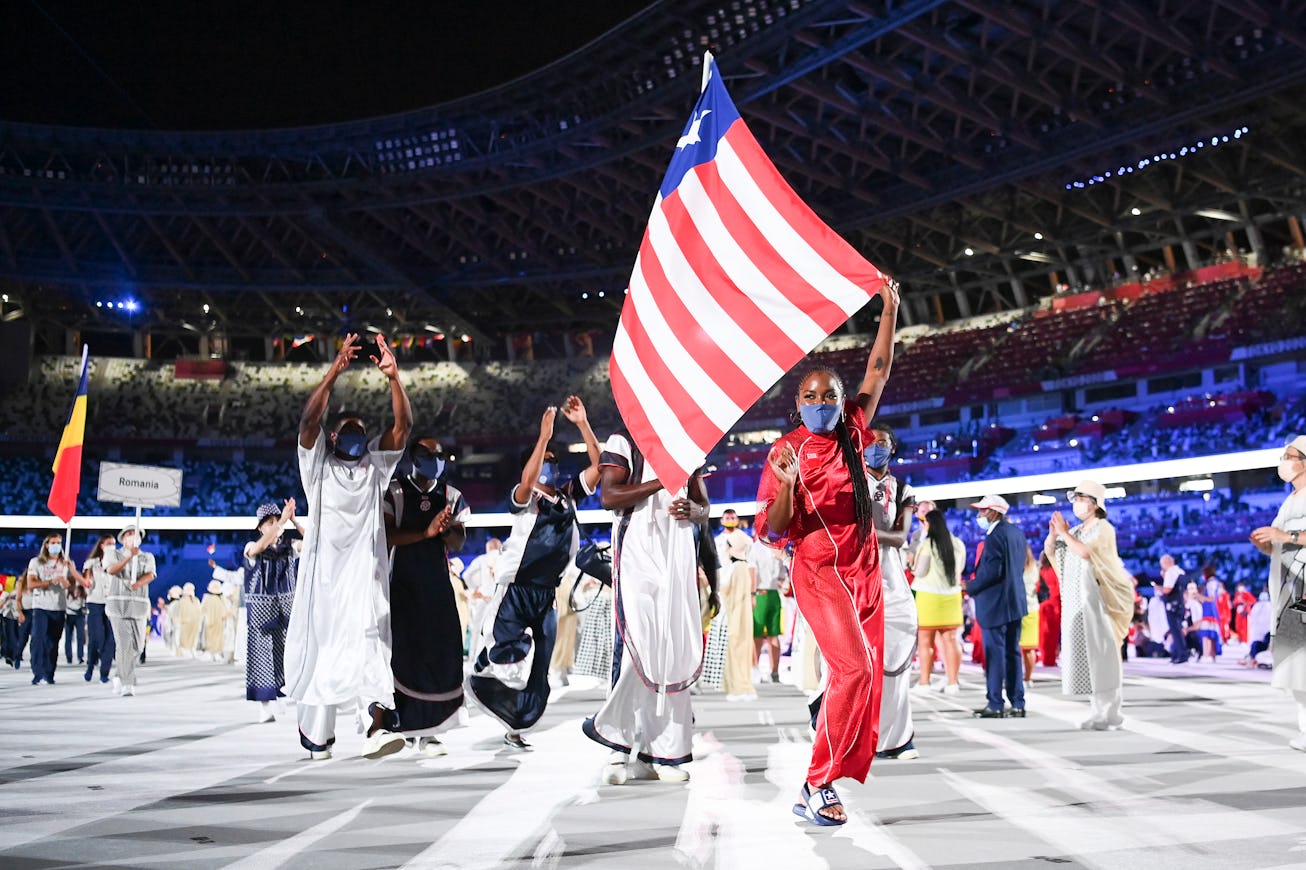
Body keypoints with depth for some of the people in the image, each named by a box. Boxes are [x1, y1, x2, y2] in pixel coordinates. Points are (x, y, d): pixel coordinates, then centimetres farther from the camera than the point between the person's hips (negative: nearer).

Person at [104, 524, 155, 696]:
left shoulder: (148, 557, 13)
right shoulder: (114, 555, 8)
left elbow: (149, 575, -6)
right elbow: (112, 570, -14)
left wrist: (138, 583, -29)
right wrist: (130, 556, -29)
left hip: (139, 606, 3)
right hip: (118, 604, -3)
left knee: (137, 646, 3)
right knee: (123, 645, -12)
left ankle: (120, 677, 26)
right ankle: (127, 685, -11)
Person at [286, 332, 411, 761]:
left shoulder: (375, 464, 17)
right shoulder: (317, 464, 10)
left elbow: (403, 426, 2)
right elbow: (308, 419, -8)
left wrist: (394, 378, -12)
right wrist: (334, 372, -20)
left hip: (365, 573, 1)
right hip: (323, 572, -1)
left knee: (368, 642, -16)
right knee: (319, 649, 2)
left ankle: (376, 727, -31)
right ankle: (316, 736, 16)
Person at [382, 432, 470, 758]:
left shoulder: (451, 496, 11)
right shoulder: (394, 492, 0)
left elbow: (458, 543, 6)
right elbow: (387, 536, -11)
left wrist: (446, 531, -16)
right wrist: (426, 532, -22)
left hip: (438, 585, 4)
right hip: (402, 585, -3)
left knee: (441, 654, -3)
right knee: (402, 653, -7)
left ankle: (424, 730, 3)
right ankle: (396, 725, 0)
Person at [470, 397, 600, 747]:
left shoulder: (569, 495, 10)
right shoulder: (525, 499, -5)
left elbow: (598, 465, 2)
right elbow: (526, 481, -29)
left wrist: (582, 423, -8)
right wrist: (544, 436, -30)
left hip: (547, 594, 5)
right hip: (516, 590, -5)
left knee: (537, 669, 7)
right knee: (505, 657, -13)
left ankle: (515, 728, 19)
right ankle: (478, 678, 19)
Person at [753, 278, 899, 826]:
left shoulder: (851, 432, 10)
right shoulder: (786, 450, -5)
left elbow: (877, 373, 18)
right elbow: (772, 530, -8)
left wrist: (890, 311, 15)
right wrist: (785, 485, -27)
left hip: (864, 569, 7)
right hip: (819, 570, -7)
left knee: (867, 672, 4)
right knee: (853, 666, -21)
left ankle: (840, 774, 13)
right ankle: (815, 788, -17)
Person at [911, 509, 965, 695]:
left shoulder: (927, 544, -11)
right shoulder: (957, 544, 6)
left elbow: (920, 571, -8)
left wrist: (914, 562, 10)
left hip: (929, 595, -5)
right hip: (952, 595, 5)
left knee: (925, 641, 1)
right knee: (949, 639, 8)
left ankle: (924, 682, 3)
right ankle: (952, 681, 6)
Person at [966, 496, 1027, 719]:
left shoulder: (995, 536, -17)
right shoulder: (1016, 532, 11)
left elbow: (992, 572, -23)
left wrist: (970, 587, -10)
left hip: (994, 604, -9)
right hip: (1015, 602, 9)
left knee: (995, 654, -3)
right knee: (1013, 653, 12)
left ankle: (995, 705, 1)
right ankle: (1017, 703, 15)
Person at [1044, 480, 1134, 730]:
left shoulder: (1103, 529, -6)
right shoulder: (1076, 531, 16)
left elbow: (1086, 552, -23)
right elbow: (1049, 551, 10)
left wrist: (1064, 534, -16)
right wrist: (1053, 534, -8)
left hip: (1096, 600, -7)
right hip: (1076, 602, 7)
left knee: (1101, 654, -7)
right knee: (1085, 654, 6)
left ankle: (1109, 714, -3)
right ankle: (1099, 710, 13)